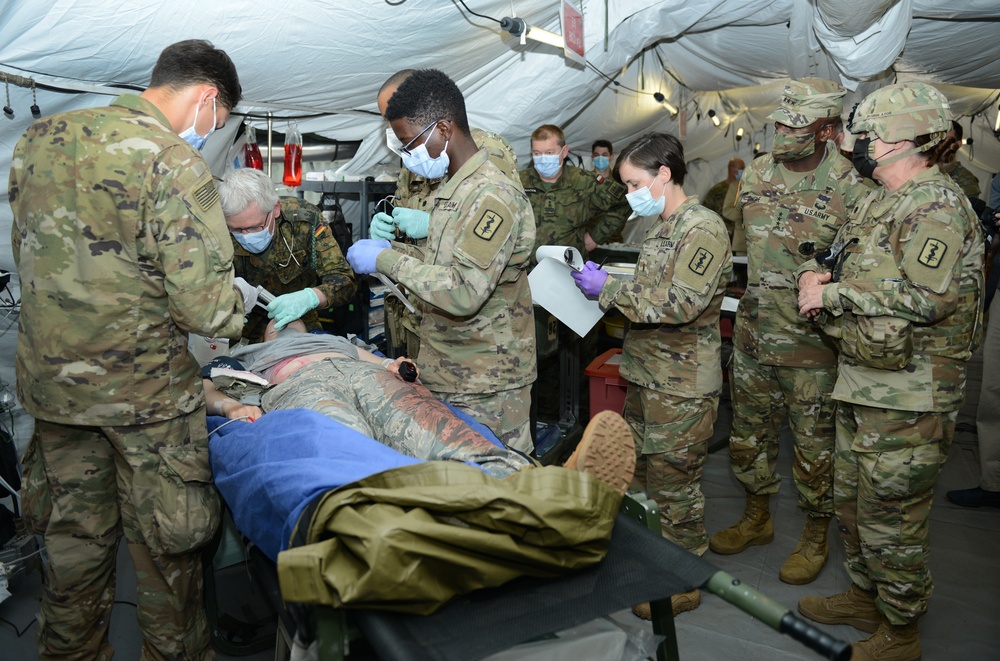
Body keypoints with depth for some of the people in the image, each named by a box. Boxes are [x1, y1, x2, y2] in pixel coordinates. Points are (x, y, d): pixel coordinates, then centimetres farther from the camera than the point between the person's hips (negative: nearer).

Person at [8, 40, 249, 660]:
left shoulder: (40, 137, 4)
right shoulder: (174, 162, -20)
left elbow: (26, 251, 13)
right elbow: (205, 306, -23)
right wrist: (244, 305, -2)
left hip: (49, 378, 7)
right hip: (143, 388, -6)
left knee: (73, 536, 22)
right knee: (164, 546, 13)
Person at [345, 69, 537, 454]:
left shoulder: (493, 196, -18)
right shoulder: (449, 191, 14)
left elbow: (464, 293, -26)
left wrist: (387, 259, -18)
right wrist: (393, 246, 7)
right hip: (443, 379, 9)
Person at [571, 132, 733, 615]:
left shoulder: (703, 229, -15)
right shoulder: (661, 228, 15)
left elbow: (680, 303, -24)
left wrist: (610, 289, -19)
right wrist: (607, 284, 7)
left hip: (683, 386, -9)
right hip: (646, 375, 9)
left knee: (673, 484, 2)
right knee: (639, 474, 18)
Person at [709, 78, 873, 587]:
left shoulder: (851, 186, -11)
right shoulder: (757, 173, 6)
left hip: (812, 340, -5)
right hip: (753, 330, 6)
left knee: (814, 442, 8)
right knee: (749, 432, 17)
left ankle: (815, 536, 28)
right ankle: (757, 517, 38)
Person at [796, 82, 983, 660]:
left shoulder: (938, 206, -16)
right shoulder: (876, 204, 14)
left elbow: (927, 297, -28)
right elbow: (847, 265, 22)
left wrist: (832, 294, -21)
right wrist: (817, 274, -1)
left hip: (909, 397, -9)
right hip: (860, 381, 10)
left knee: (892, 515, 3)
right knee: (854, 501, 21)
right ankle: (865, 597, 41)